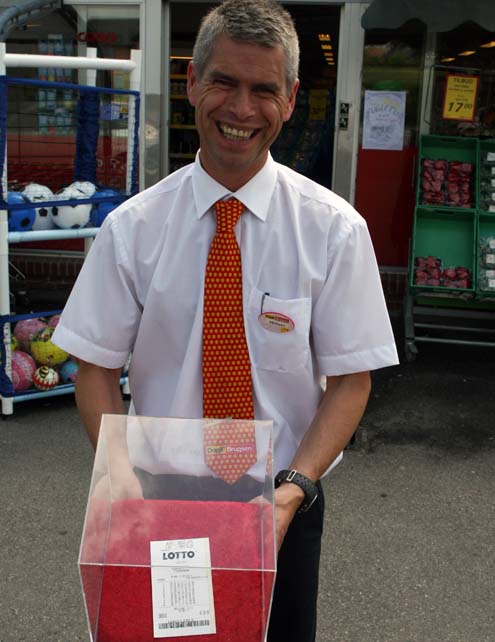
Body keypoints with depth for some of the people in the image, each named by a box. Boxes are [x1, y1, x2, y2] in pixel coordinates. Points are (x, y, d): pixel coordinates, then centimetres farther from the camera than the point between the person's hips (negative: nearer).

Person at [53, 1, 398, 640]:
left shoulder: (334, 229, -9)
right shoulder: (132, 228, -7)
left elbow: (351, 380, -7)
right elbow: (95, 368, -4)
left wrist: (293, 491, -20)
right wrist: (127, 485, -17)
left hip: (282, 505, 0)